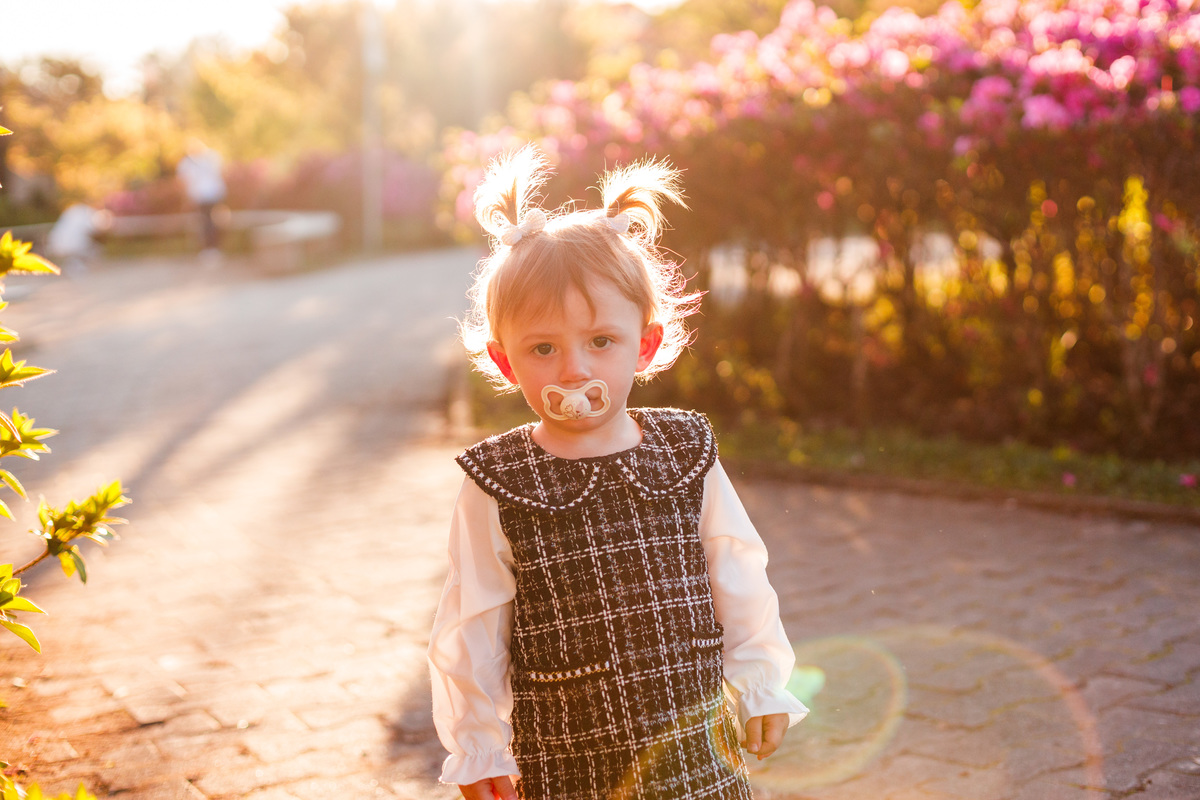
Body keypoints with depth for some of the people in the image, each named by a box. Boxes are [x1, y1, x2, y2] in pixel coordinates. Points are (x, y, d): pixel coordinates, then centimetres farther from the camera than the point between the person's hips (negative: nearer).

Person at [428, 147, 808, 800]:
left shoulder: (685, 453, -3)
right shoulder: (497, 483, -9)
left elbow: (738, 579, 6)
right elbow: (472, 627, -3)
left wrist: (760, 685, 10)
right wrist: (477, 745, 0)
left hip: (689, 740, 2)